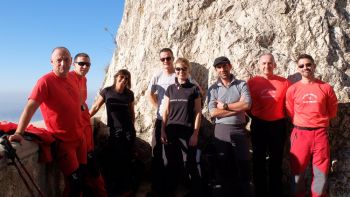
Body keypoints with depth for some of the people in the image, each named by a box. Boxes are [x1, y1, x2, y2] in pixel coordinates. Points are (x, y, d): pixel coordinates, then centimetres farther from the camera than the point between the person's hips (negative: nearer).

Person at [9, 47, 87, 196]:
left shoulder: (72, 80, 7)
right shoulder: (46, 81, -15)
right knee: (74, 181, -2)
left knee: (82, 176, 14)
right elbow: (30, 107, -24)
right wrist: (19, 132, -34)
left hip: (79, 137, 7)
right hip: (62, 140, -7)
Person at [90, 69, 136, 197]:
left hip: (128, 131, 1)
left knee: (126, 160, 4)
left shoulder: (129, 94, 4)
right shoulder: (107, 91, -1)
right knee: (112, 160, -2)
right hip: (113, 131, -1)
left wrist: (132, 126, 10)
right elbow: (95, 107, 2)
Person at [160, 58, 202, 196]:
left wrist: (195, 133, -8)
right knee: (172, 164, 13)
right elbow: (165, 111, 9)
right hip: (171, 132, 3)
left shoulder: (194, 89, -1)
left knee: (190, 165, 1)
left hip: (188, 132, -3)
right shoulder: (170, 89, 7)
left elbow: (198, 112, -2)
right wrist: (163, 131, 3)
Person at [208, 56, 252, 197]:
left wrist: (225, 106, -11)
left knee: (243, 164, 8)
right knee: (222, 165, 12)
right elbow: (213, 112, -10)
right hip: (221, 130, 1)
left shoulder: (241, 85, 2)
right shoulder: (213, 89, 3)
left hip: (239, 129, 0)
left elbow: (247, 104, -14)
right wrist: (238, 109, -11)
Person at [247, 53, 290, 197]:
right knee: (258, 160, 10)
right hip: (258, 125, 0)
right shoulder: (251, 82, -3)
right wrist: (254, 118, 2)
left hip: (278, 126, 0)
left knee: (276, 161, 12)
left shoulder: (284, 82, -3)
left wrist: (283, 120, 0)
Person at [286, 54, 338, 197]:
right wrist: (303, 124, 5)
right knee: (297, 171, 9)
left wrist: (319, 122, 10)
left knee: (321, 172, 8)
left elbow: (332, 111, 11)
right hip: (300, 134, 0)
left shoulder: (326, 88, 0)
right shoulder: (292, 90, 0)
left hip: (320, 134, 1)